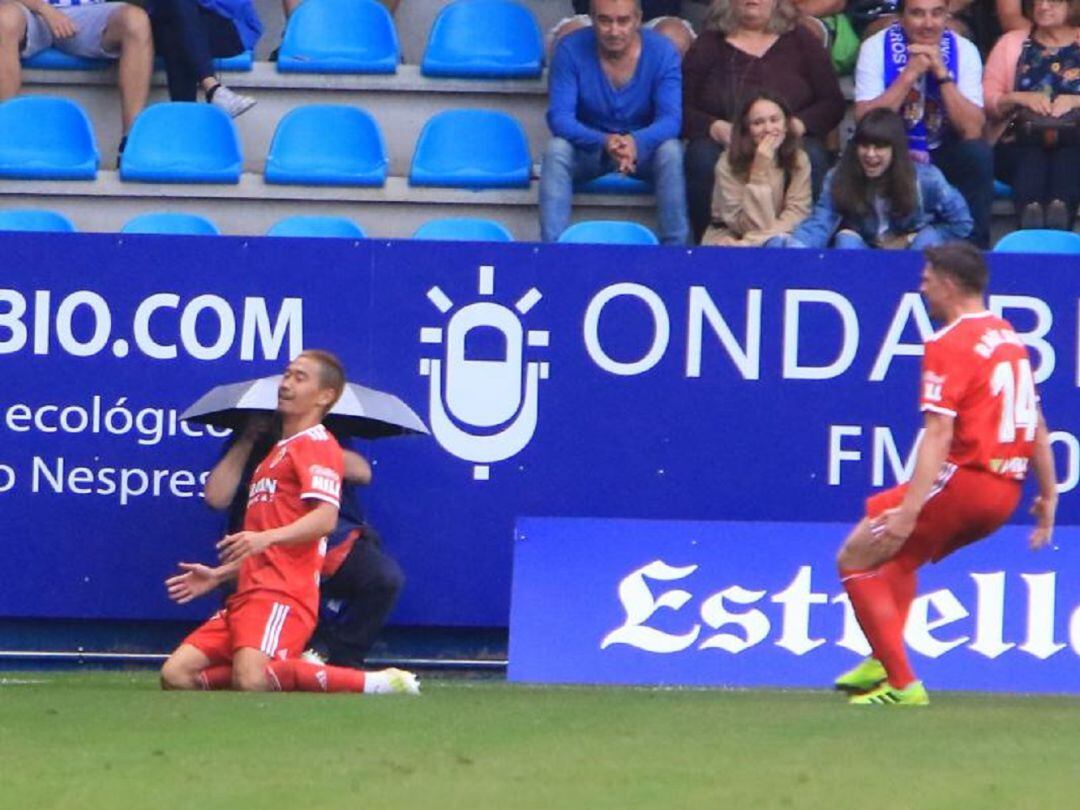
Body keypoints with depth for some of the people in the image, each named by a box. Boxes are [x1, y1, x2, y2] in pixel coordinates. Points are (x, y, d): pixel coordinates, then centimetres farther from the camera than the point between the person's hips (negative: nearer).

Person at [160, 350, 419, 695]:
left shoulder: (316, 444, 0)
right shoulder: (275, 453, 30)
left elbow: (325, 518, -18)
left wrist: (266, 538, -31)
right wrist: (218, 575, 25)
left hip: (282, 594, -9)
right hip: (247, 595, 9)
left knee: (250, 682, -32)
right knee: (176, 676, -5)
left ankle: (373, 684, -18)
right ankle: (291, 673, 2)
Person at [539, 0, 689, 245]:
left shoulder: (661, 51, -14)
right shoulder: (570, 50, -15)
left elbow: (671, 119, -23)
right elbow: (559, 117, -22)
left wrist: (636, 142, -46)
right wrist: (605, 142, -42)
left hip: (643, 149, 0)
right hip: (588, 150, 0)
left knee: (671, 151, -32)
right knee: (556, 150, -31)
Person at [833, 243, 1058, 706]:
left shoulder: (949, 345, -12)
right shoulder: (1010, 339, 14)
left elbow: (939, 434, -21)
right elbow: (1037, 426, 18)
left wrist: (909, 510, -25)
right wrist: (1048, 495, 23)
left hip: (964, 477, -9)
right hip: (1007, 490, 9)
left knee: (856, 559, 0)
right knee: (902, 554, 30)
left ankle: (901, 684, -7)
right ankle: (883, 664, 22)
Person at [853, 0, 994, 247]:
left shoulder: (963, 50, -8)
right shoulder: (876, 48, -11)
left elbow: (972, 131, -17)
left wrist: (942, 74, -25)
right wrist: (910, 74, -26)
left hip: (943, 154, 1)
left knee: (978, 154, -29)